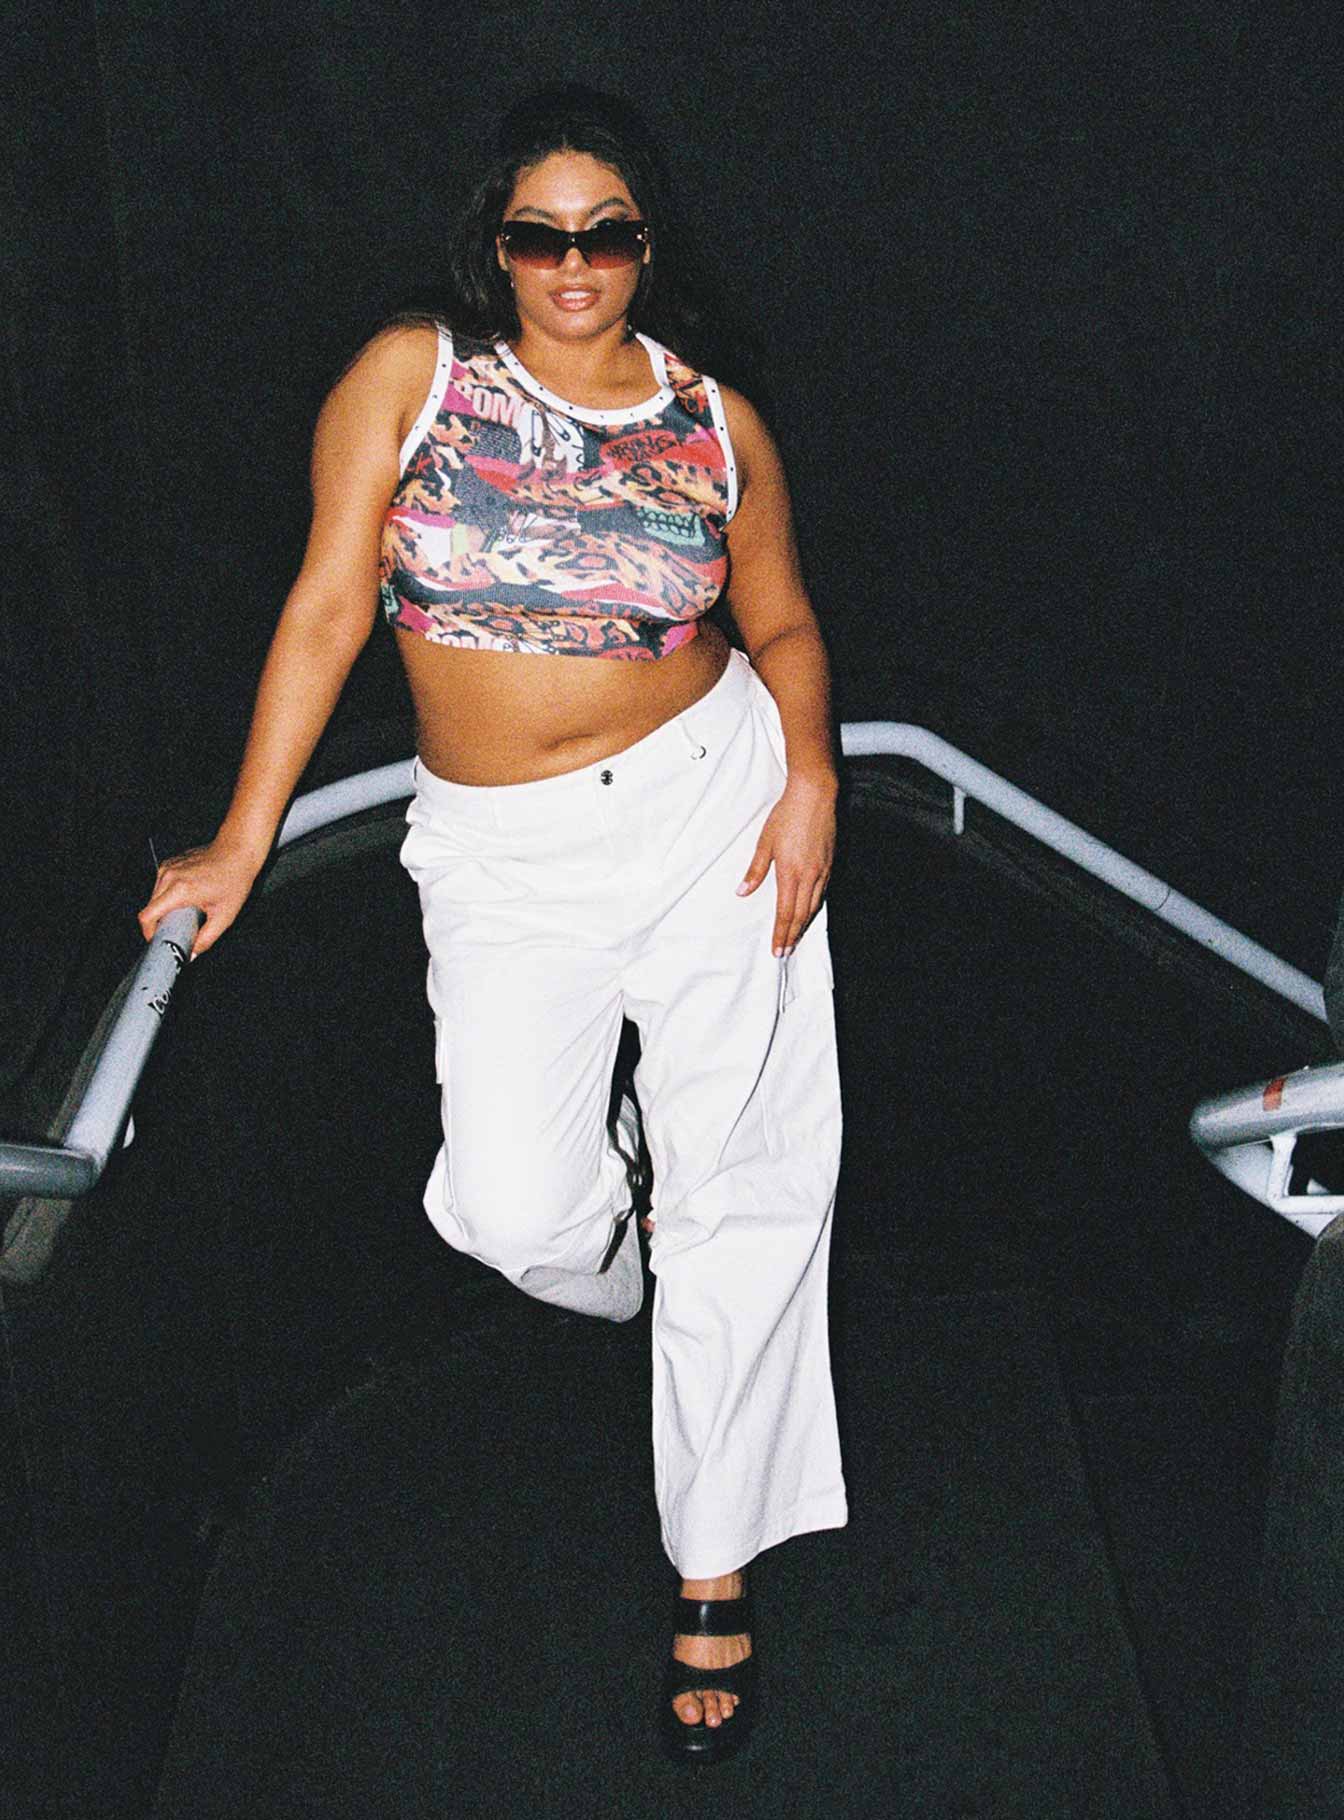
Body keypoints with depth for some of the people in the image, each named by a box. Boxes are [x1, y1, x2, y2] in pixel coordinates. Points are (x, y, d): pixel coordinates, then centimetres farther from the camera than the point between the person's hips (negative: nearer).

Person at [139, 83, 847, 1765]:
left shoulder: (718, 424, 4)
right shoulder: (407, 377, -1)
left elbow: (782, 624, 13)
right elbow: (326, 608, -2)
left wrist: (811, 776, -6)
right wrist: (242, 843, -3)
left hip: (710, 802, 1)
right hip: (501, 852, -1)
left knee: (739, 1195, 2)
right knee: (511, 1212, -13)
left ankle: (713, 1574, 21)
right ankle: (628, 1280, 29)